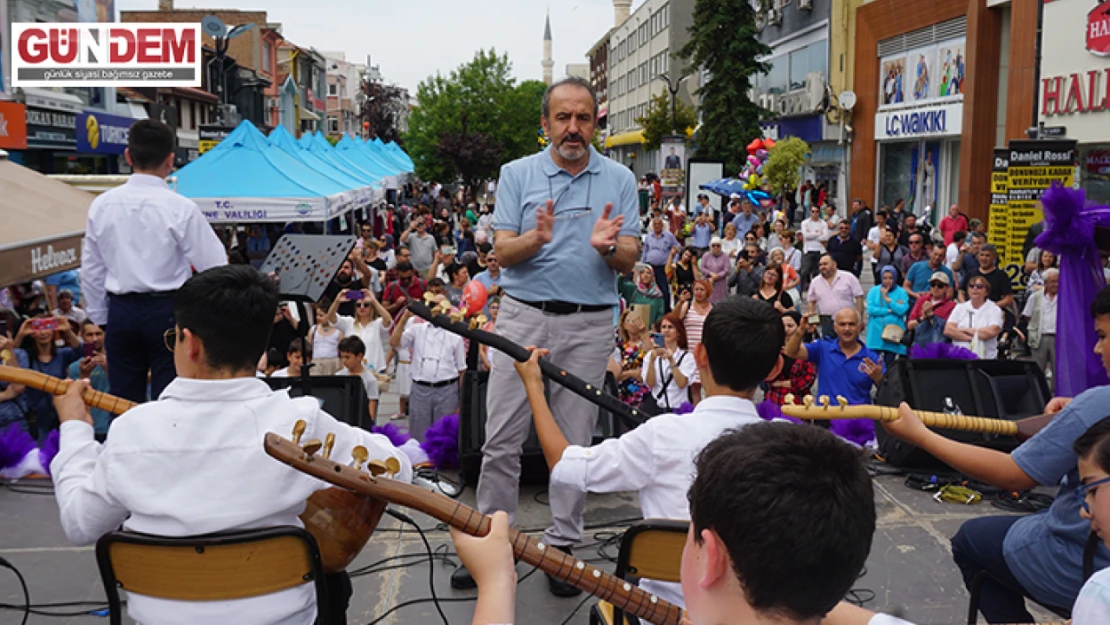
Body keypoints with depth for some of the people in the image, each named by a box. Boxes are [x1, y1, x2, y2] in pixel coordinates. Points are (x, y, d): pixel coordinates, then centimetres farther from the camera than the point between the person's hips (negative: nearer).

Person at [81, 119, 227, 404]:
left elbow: (91, 270, 8)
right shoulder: (181, 208, -12)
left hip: (121, 311, 4)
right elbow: (214, 265, -10)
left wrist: (100, 318, 17)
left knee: (123, 403, 12)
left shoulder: (102, 205, 1)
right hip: (168, 311, -4)